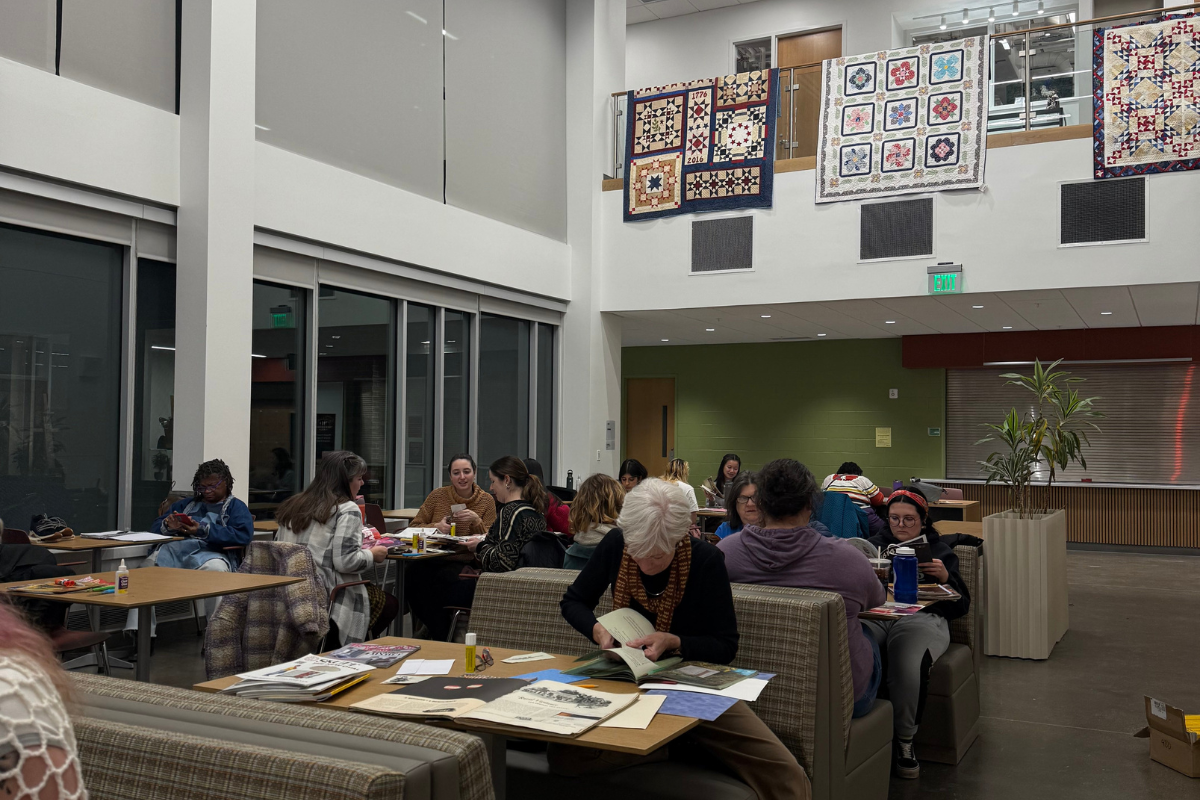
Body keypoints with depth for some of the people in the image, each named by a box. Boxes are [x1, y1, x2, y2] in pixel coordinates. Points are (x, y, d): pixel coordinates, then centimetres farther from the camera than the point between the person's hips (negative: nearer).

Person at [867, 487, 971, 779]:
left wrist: (946, 577, -3)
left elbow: (961, 606, 16)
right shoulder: (875, 545, 30)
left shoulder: (939, 550, 26)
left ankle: (904, 741, -18)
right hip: (873, 615, 1)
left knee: (906, 662, -39)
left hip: (922, 616, -1)